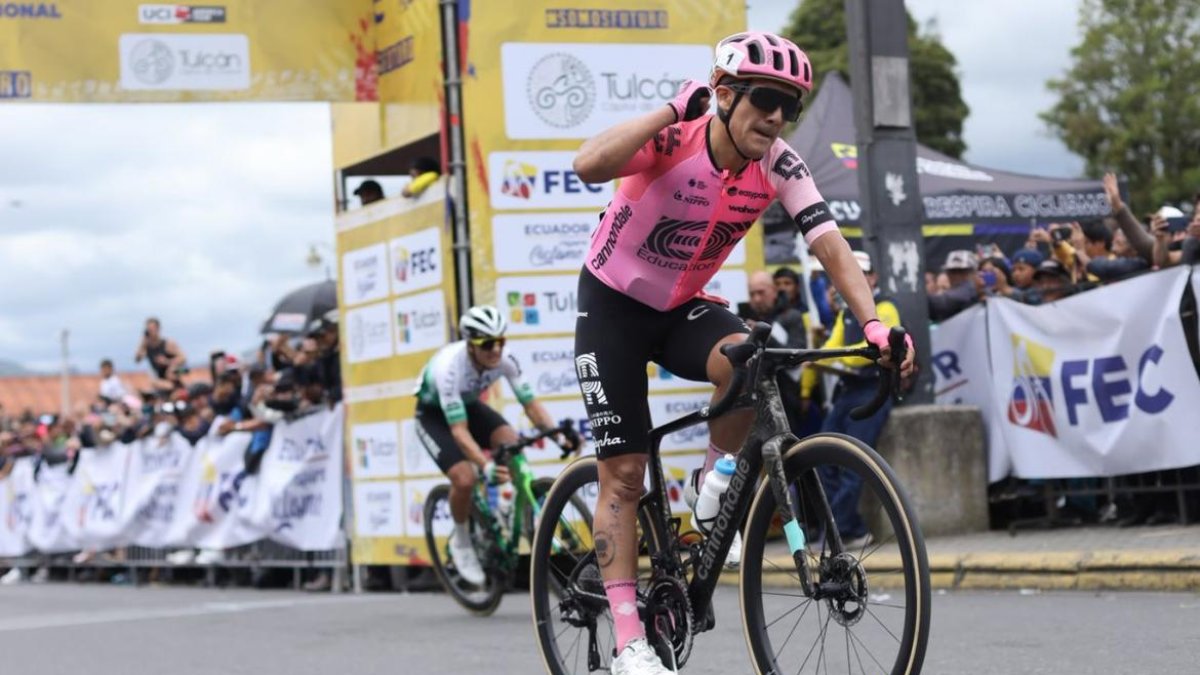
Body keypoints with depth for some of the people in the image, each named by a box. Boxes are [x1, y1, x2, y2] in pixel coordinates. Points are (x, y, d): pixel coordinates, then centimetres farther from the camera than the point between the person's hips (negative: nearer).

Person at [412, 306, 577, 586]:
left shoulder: (504, 360, -25)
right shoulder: (450, 367, -39)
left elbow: (531, 404, -21)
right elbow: (459, 430, -41)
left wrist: (558, 436, -38)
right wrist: (486, 467, -55)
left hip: (469, 404, 4)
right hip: (434, 413, -4)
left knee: (512, 444, -26)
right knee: (465, 479, -25)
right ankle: (461, 542, 2)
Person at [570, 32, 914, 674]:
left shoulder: (779, 166, -14)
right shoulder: (673, 141, -26)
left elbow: (832, 247, -21)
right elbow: (589, 164, -45)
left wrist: (873, 321, -35)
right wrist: (673, 109, -42)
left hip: (683, 307, 3)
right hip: (613, 306, -3)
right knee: (624, 472, -7)